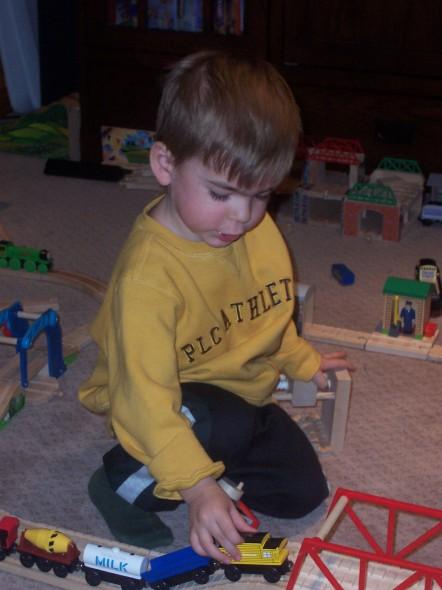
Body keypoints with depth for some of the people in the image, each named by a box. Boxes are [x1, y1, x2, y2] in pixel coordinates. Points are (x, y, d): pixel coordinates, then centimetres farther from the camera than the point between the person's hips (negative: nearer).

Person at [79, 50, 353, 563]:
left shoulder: (257, 229, -10)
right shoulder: (148, 272, -34)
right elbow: (146, 394, -35)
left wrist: (301, 361, 21)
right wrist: (196, 487, -39)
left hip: (243, 391, 7)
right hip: (174, 401, -7)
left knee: (302, 491, 1)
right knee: (229, 425, -38)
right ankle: (128, 480, -11)